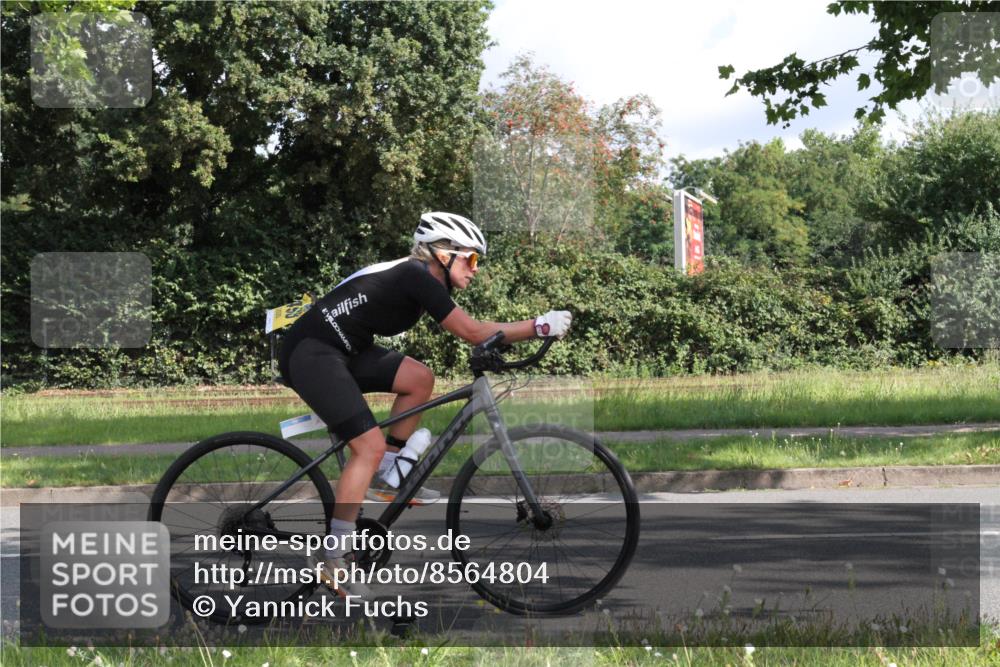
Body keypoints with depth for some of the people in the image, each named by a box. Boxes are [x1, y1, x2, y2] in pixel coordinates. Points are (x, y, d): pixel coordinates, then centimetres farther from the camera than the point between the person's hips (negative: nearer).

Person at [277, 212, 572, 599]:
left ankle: (384, 479, 12)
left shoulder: (411, 275, 15)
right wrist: (541, 326, -8)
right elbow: (475, 334, -13)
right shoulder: (418, 278, -13)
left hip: (338, 351, 10)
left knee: (419, 379, 5)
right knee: (370, 446, -16)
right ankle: (335, 560, -12)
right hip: (310, 354, -10)